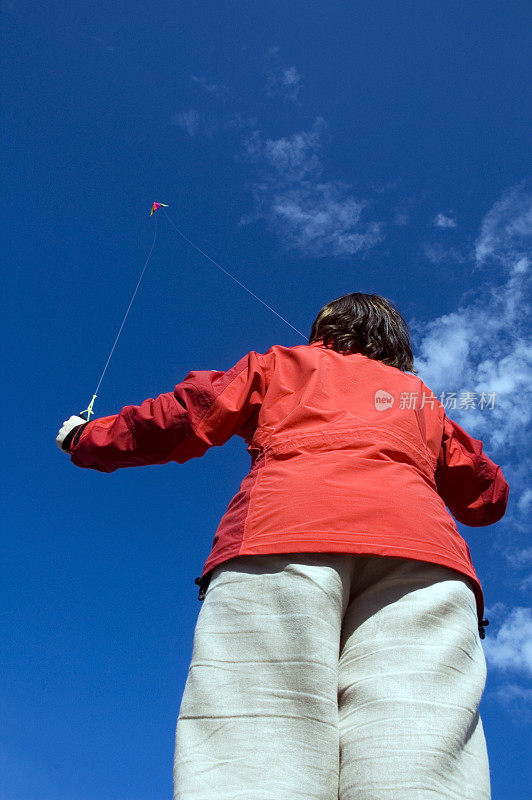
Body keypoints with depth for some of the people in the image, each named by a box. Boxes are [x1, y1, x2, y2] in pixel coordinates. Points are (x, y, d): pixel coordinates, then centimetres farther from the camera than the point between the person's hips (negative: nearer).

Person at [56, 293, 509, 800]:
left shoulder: (280, 363, 32)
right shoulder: (421, 396, 37)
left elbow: (179, 421, 25)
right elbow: (488, 497, 41)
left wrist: (87, 439, 42)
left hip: (279, 531, -2)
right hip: (424, 550, 3)